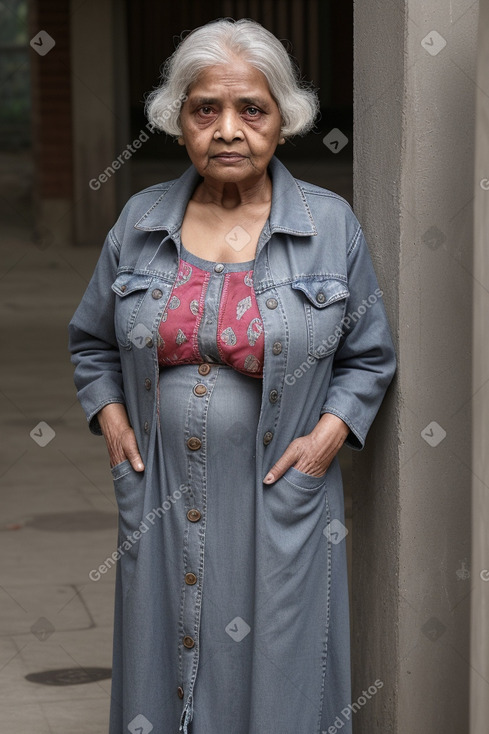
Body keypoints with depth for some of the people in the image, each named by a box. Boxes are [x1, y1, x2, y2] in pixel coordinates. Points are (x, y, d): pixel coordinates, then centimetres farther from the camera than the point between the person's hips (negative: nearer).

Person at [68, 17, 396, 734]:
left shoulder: (332, 225, -2)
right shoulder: (141, 220, 4)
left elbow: (370, 355, 6)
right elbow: (91, 341, 17)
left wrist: (328, 435, -7)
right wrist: (111, 419, 2)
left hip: (279, 504, -2)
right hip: (161, 503, 2)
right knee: (160, 670, 11)